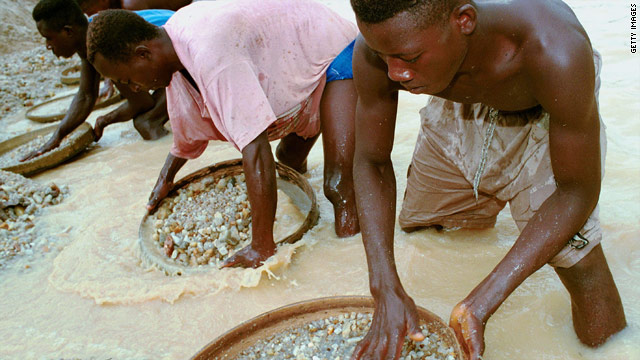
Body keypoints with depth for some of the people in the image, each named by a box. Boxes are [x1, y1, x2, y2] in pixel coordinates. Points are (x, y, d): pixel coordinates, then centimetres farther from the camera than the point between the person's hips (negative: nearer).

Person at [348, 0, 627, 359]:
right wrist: (387, 290, -30)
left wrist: (483, 302, -39)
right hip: (458, 108, 4)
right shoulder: (375, 51, -34)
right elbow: (372, 161, -19)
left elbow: (577, 190, -31)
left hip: (544, 114, -3)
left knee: (576, 257, -16)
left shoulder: (556, 51, -45)